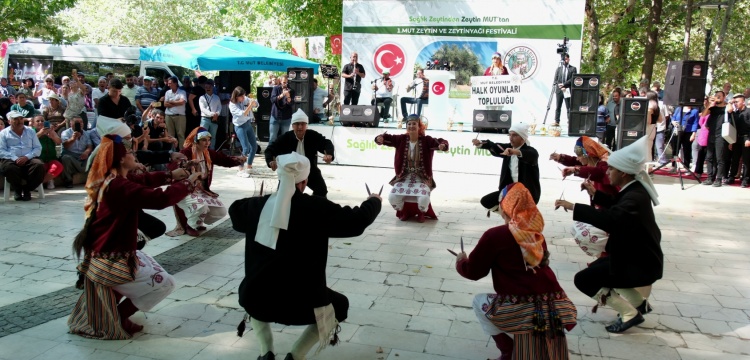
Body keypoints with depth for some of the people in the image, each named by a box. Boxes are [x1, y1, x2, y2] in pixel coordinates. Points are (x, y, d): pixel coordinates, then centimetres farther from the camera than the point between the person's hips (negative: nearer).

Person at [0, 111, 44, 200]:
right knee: (7, 167, -37)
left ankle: (27, 189, -9)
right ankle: (17, 189, -7)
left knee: (39, 165, -32)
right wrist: (15, 159, -17)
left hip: (29, 159, 2)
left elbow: (38, 148, 9)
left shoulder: (31, 131, 19)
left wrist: (27, 157, -11)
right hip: (11, 160, -1)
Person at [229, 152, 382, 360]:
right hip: (299, 302, -3)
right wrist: (374, 202, 18)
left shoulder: (258, 205, 3)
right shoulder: (317, 207, -9)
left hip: (257, 299, 4)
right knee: (340, 305, 25)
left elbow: (235, 210, 27)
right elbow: (357, 220, -2)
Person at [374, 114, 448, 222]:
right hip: (404, 176, 2)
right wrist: (380, 138, -28)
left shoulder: (426, 140, -8)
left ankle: (422, 212, 11)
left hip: (422, 177, -2)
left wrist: (442, 145, -40)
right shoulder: (401, 139, -2)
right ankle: (403, 211, 16)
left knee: (424, 198, -29)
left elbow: (439, 142, -15)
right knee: (392, 197, -19)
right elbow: (388, 138, -5)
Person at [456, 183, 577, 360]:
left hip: (522, 313, -6)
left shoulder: (494, 235, -3)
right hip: (556, 310, 6)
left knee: (479, 301, 21)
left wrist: (461, 260, 26)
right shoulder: (537, 234, 12)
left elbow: (473, 272, 6)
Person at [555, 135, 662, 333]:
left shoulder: (635, 197, -27)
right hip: (639, 256, 10)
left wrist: (573, 207, -44)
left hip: (641, 265, -10)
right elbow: (617, 206, 26)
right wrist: (595, 194, 12)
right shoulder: (633, 190, 3)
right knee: (596, 268, 26)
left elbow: (611, 219, -46)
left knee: (583, 279, -10)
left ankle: (630, 313, 0)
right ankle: (639, 302, 27)